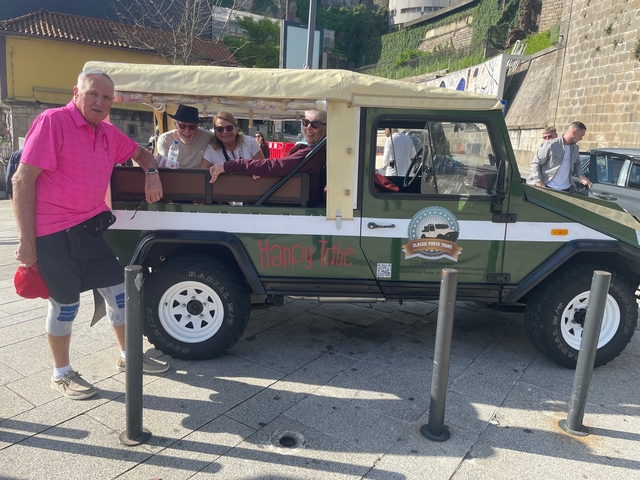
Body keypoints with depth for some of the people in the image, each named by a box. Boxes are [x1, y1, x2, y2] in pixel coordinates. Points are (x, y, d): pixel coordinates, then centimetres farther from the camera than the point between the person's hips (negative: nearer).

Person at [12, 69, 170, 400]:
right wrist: (26, 242, -17)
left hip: (96, 225, 7)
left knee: (119, 292, 11)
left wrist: (151, 173, 5)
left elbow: (140, 152, 29)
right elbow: (22, 181, -15)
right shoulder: (52, 121, -13)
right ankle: (61, 374, 25)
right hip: (56, 234, -7)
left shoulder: (108, 133, 8)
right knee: (65, 304, 5)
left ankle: (129, 356, 30)